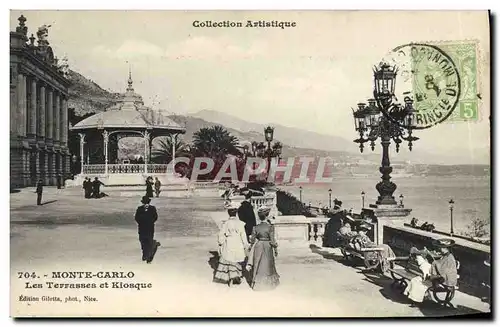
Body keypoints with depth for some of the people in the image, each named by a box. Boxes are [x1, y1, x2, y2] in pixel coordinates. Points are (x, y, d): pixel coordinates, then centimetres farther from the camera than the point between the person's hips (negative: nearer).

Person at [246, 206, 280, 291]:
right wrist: (276, 249, -2)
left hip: (258, 247, 2)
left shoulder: (256, 228, -8)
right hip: (267, 248, -2)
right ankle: (268, 283, 25)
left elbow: (252, 240, -3)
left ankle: (257, 283, 25)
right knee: (267, 265, 14)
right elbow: (272, 240, -15)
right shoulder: (270, 227, -17)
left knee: (258, 265, 15)